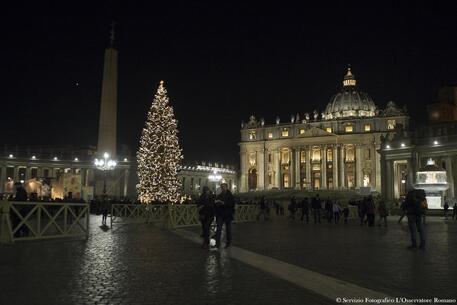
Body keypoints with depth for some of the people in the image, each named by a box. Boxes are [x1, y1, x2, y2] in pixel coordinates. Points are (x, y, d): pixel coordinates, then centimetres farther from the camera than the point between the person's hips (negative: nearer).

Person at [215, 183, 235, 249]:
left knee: (228, 229, 7)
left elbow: (232, 204, -14)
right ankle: (217, 243, -8)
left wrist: (223, 203, -21)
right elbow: (216, 204, 20)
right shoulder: (219, 196, 12)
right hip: (220, 215, 3)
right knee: (218, 228, -7)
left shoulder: (230, 196, -2)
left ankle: (228, 242, 18)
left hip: (228, 215, -3)